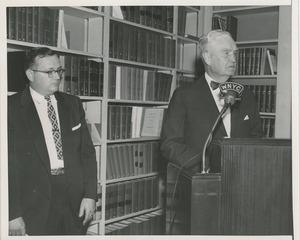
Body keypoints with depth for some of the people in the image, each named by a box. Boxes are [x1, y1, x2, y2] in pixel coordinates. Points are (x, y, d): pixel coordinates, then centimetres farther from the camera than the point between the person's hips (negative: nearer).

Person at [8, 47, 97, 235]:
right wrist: (13, 214, -12)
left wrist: (90, 195, -1)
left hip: (75, 204, 3)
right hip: (35, 207, -3)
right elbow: (8, 163, -7)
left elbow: (87, 152, 7)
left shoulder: (73, 104, 8)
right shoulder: (12, 107, -4)